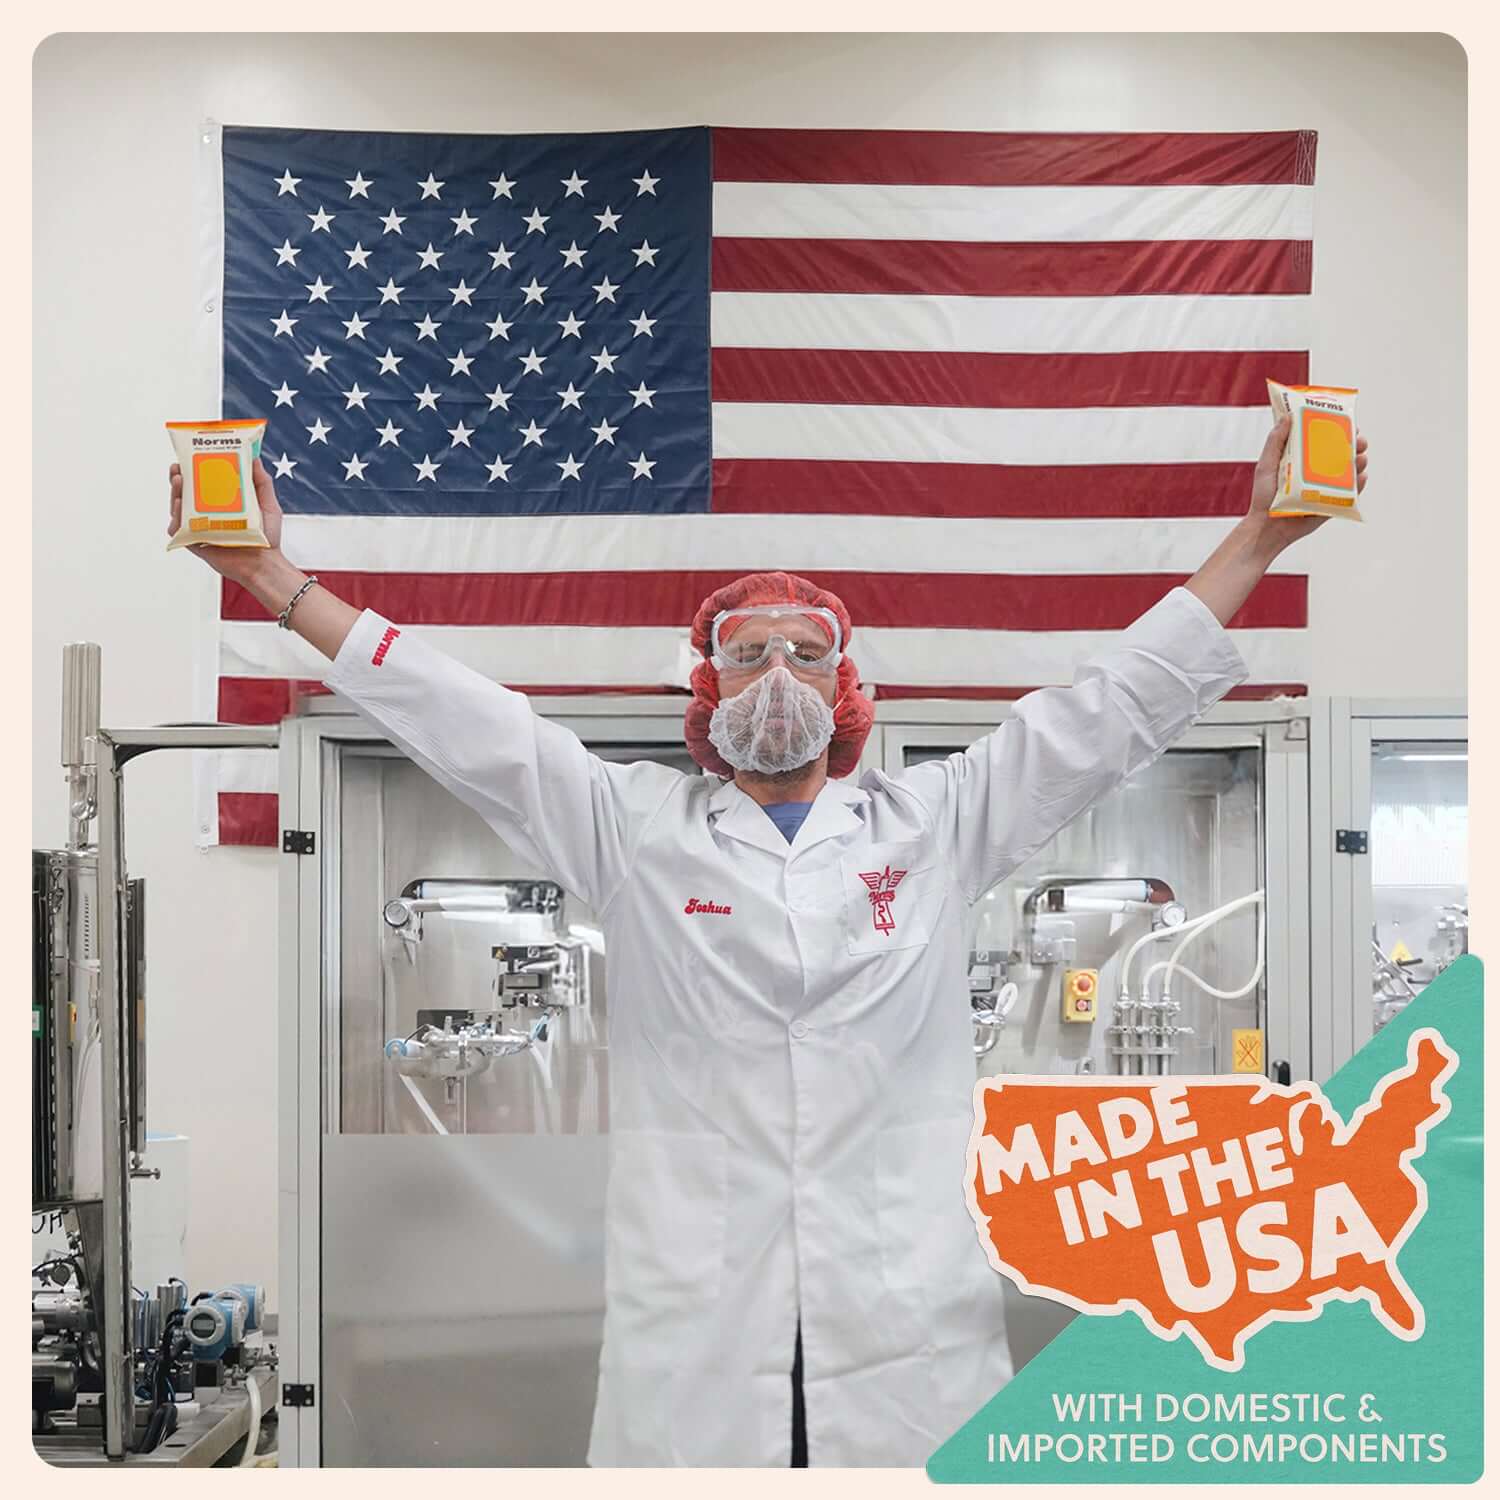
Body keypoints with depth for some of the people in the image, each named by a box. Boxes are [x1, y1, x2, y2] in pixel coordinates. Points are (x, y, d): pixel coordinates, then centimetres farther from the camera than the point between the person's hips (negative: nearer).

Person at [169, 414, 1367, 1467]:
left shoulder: (934, 824, 12)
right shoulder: (634, 829, 11)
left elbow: (1111, 707, 12)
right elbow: (466, 726, 7)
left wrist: (1257, 540, 9)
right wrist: (276, 580, 4)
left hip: (909, 1333, 1)